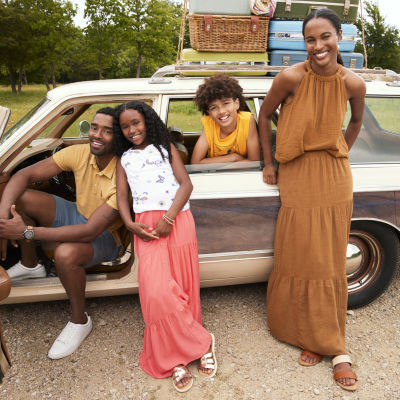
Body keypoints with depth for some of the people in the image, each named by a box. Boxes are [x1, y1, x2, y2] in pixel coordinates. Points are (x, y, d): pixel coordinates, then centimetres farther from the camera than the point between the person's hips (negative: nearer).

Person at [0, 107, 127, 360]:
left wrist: (27, 232, -36)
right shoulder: (79, 154, -14)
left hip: (105, 236, -6)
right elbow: (23, 176, -13)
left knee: (66, 253, -38)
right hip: (78, 215, 6)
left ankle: (80, 320, -8)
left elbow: (90, 231, -36)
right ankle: (30, 265, 13)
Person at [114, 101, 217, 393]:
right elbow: (122, 197, 14)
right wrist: (130, 224, -7)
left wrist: (168, 218, -12)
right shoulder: (124, 159, 21)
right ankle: (202, 343, 1)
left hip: (177, 221, -1)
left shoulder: (166, 148, 13)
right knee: (156, 291, -14)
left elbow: (186, 184, 2)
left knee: (183, 287, 0)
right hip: (146, 227, 1)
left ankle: (177, 357, 16)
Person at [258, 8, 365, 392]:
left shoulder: (352, 83, -6)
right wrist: (268, 164, 3)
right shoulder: (291, 77, -13)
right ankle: (309, 335, 24)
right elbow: (264, 115, 1)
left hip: (334, 176, 2)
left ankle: (333, 347, 21)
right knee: (299, 257, 4)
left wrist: (341, 155, 13)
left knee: (331, 260, 7)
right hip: (296, 175, -1)